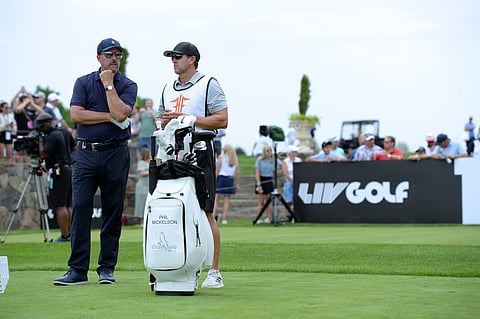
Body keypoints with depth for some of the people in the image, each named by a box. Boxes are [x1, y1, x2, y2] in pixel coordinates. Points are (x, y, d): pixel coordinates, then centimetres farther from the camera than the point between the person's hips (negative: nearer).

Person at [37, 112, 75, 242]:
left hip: (59, 171, -9)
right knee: (67, 205, 11)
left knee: (60, 205, -9)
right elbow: (74, 147, 24)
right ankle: (71, 234, 10)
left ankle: (65, 236, -12)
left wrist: (40, 142, -3)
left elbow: (44, 154, -17)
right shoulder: (65, 132, 13)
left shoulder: (52, 136, -13)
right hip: (69, 168, 9)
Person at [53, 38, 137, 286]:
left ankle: (107, 268, 9)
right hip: (86, 153, 0)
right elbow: (76, 114, -6)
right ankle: (77, 269, -4)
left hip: (116, 154, 0)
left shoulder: (128, 86, 6)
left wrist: (109, 85, -6)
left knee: (113, 211, 1)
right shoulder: (83, 83, 9)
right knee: (80, 209, -6)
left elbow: (120, 114, -13)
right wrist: (110, 117, -9)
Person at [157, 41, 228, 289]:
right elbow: (160, 123, 27)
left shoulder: (209, 85, 2)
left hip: (200, 154, -6)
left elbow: (222, 120, -8)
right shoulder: (168, 89, 22)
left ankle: (214, 272, -6)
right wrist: (165, 121, 2)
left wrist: (187, 118, -13)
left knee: (205, 212, -8)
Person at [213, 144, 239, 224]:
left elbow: (217, 170, -4)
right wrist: (237, 184, 13)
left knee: (216, 199, -2)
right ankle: (224, 218, 3)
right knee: (227, 199, 6)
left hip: (221, 178, -3)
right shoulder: (235, 159, 11)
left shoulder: (221, 157, 1)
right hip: (230, 179, 3)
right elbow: (237, 173, 8)